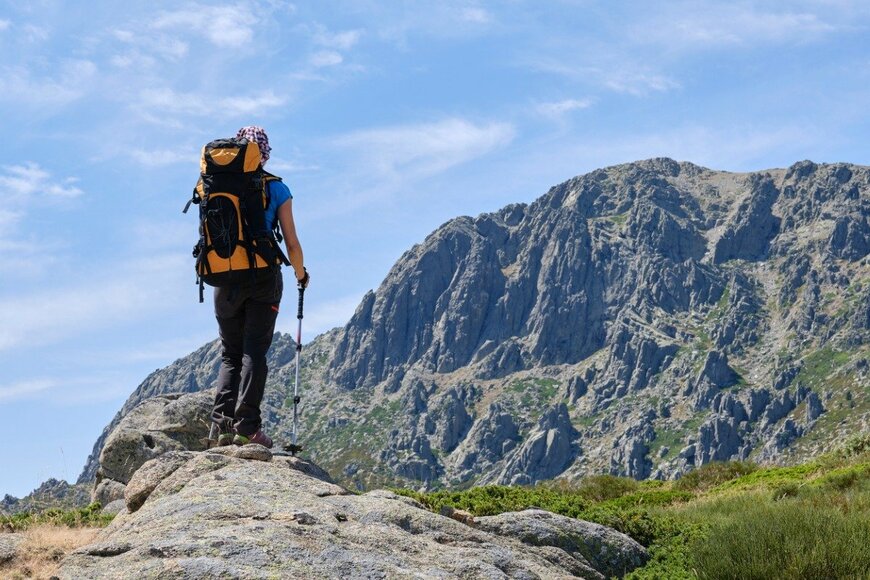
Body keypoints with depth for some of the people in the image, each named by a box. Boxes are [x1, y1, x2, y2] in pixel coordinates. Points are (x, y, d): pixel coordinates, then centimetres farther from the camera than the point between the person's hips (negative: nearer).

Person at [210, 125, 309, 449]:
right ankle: (247, 426, -9)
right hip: (264, 277, -2)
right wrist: (301, 274, 18)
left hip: (226, 279, 2)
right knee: (255, 352, -1)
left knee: (230, 354, 11)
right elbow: (291, 244, -1)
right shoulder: (276, 190, -1)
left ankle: (223, 423, -2)